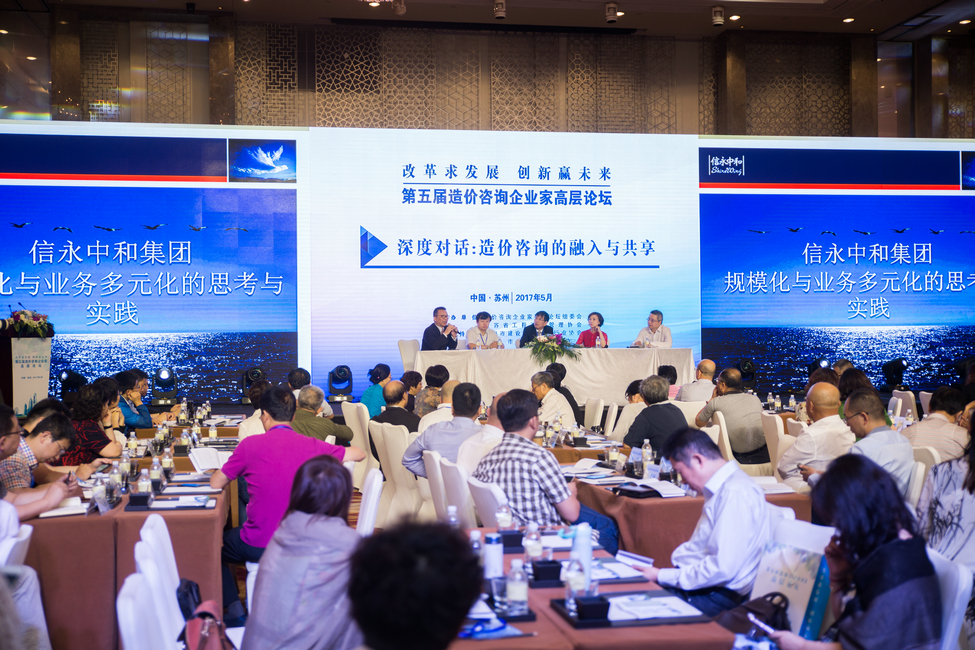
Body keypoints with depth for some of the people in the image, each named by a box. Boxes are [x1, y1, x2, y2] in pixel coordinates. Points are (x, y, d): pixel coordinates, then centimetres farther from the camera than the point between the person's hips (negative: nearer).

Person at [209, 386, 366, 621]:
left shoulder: (251, 445, -13)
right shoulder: (313, 446, -6)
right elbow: (359, 453, 9)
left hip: (260, 546, -4)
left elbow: (216, 484, 0)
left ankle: (235, 611, 22)